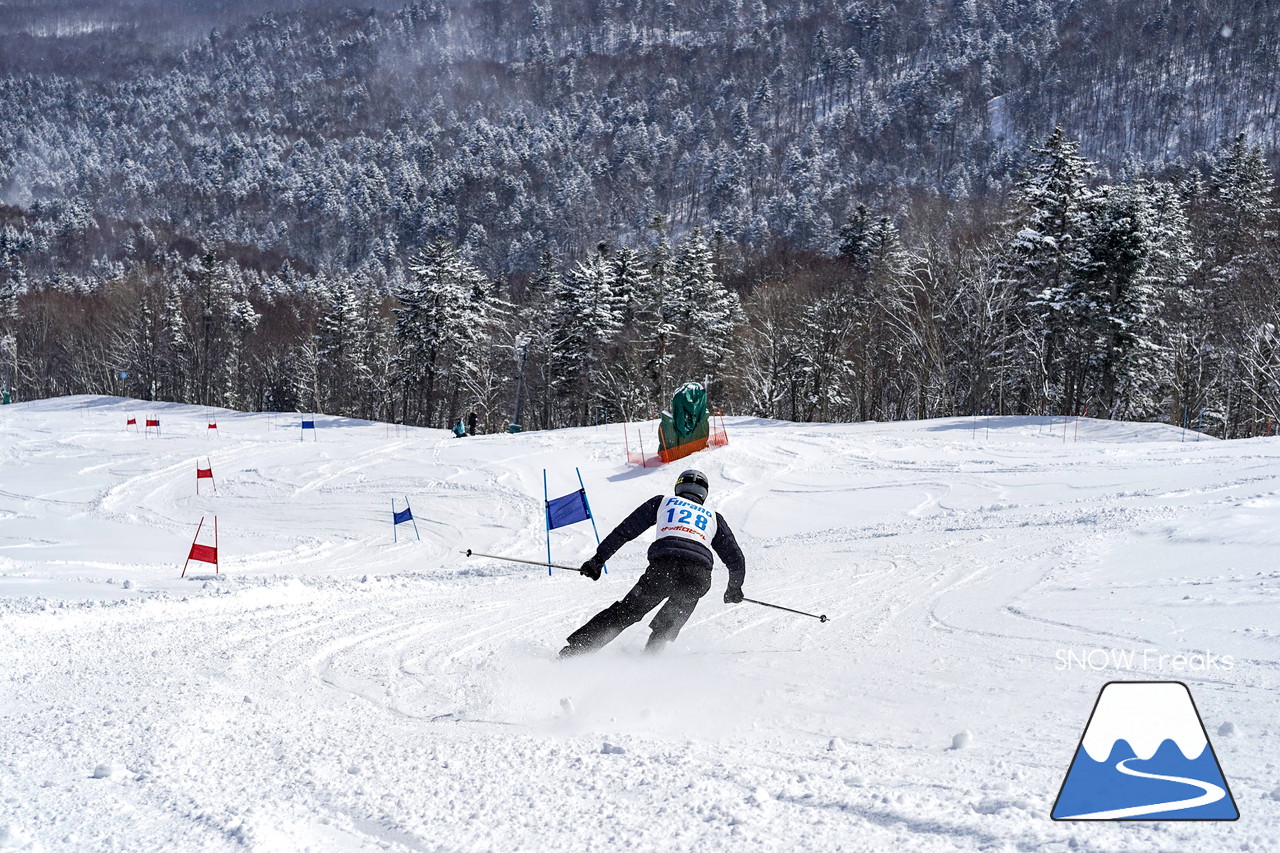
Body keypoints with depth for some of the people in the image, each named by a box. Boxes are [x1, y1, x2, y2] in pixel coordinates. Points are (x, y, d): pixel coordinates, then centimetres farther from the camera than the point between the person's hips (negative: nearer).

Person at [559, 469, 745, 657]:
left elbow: (624, 531, 20)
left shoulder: (663, 502, 26)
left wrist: (598, 559, 23)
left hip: (663, 566, -1)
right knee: (668, 626, 24)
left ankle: (576, 647, 2)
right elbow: (736, 559, 29)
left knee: (626, 611, 9)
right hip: (699, 576, 1)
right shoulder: (714, 518, 30)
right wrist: (734, 589, 45)